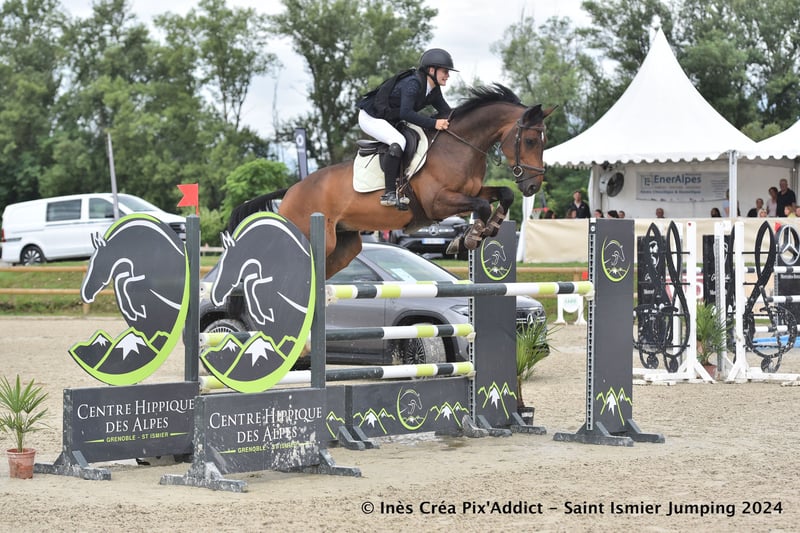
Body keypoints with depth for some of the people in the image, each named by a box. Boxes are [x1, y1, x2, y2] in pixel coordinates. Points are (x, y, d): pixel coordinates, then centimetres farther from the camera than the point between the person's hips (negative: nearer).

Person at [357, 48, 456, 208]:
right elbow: (406, 113, -38)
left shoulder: (434, 90, 1)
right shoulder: (412, 84, -28)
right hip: (370, 117, -10)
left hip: (390, 120, 10)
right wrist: (433, 123, -39)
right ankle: (389, 193, -31)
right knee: (398, 142, -31)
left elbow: (446, 111, 9)